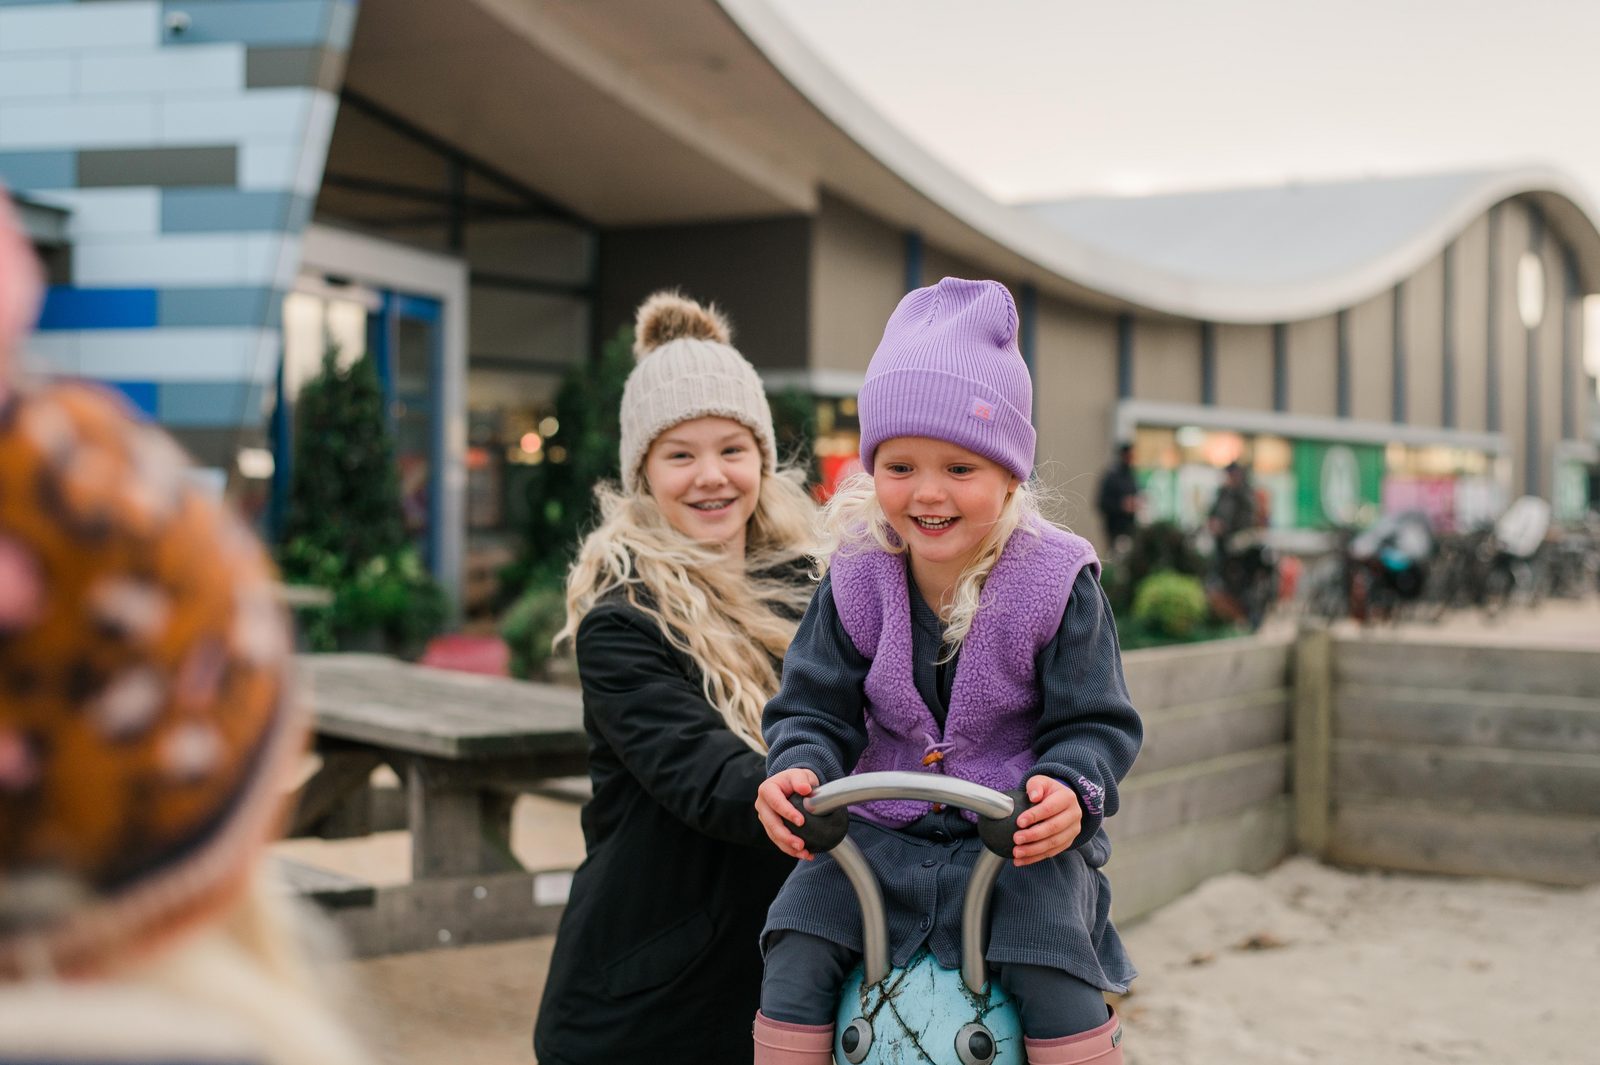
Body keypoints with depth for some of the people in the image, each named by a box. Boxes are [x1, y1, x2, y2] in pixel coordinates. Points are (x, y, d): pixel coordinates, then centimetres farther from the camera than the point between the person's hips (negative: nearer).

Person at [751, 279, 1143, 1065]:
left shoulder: (1056, 583, -10)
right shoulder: (856, 584, -3)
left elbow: (1095, 722, -7)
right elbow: (814, 708, 0)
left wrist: (1071, 791, -29)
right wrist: (797, 768, -23)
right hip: (881, 833, 3)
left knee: (1055, 975, -22)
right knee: (796, 959, -13)